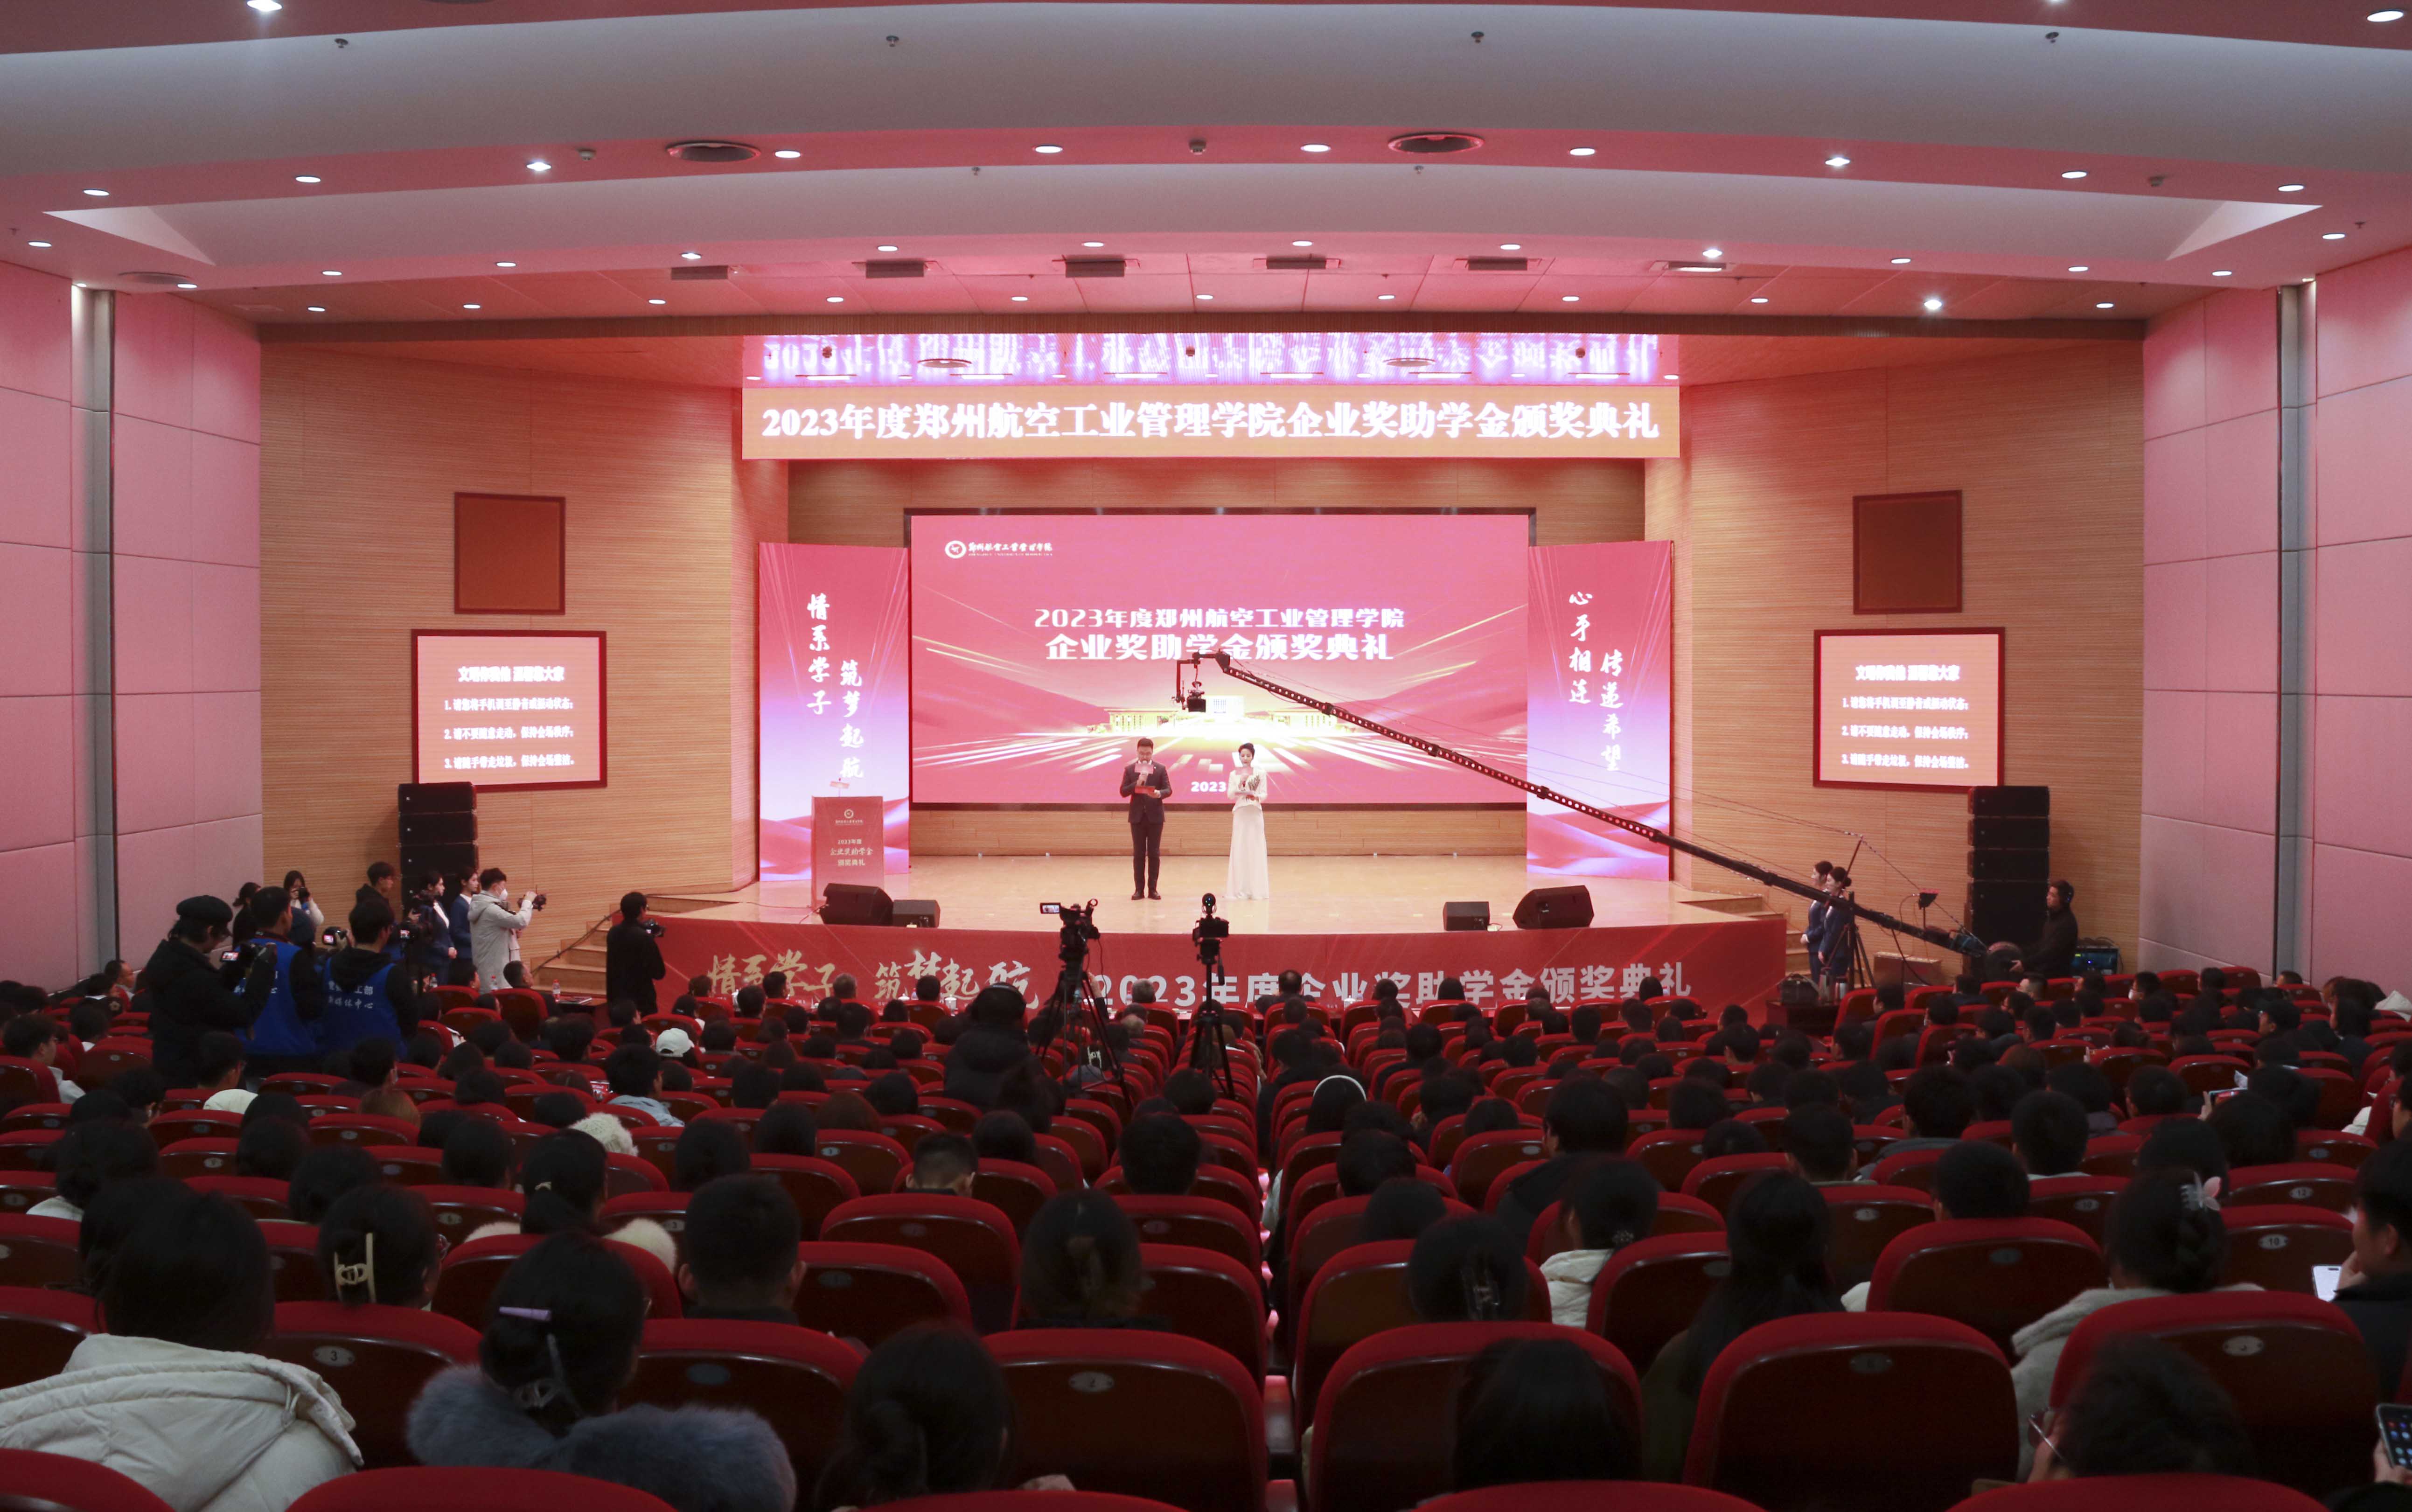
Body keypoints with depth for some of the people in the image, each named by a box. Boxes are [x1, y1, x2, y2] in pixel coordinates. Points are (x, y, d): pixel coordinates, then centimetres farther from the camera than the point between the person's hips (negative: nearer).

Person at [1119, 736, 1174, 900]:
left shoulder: (1160, 769, 3)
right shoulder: (1129, 770, 5)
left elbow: (1169, 790, -3)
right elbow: (1123, 792, -1)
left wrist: (1160, 793, -25)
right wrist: (1137, 784, -17)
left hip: (1155, 816, -1)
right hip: (1137, 816, 1)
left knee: (1154, 854, 2)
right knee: (1138, 854, 3)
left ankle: (1152, 889, 7)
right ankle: (1139, 889, 6)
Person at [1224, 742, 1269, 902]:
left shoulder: (1260, 774, 4)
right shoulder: (1234, 774, 6)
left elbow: (1264, 794, 0)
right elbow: (1230, 795, -2)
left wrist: (1257, 797, -21)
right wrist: (1241, 783, -17)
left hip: (1255, 814, -1)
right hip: (1240, 814, 1)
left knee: (1255, 850, -1)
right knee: (1239, 850, -1)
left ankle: (1256, 888, 2)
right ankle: (1239, 889, 2)